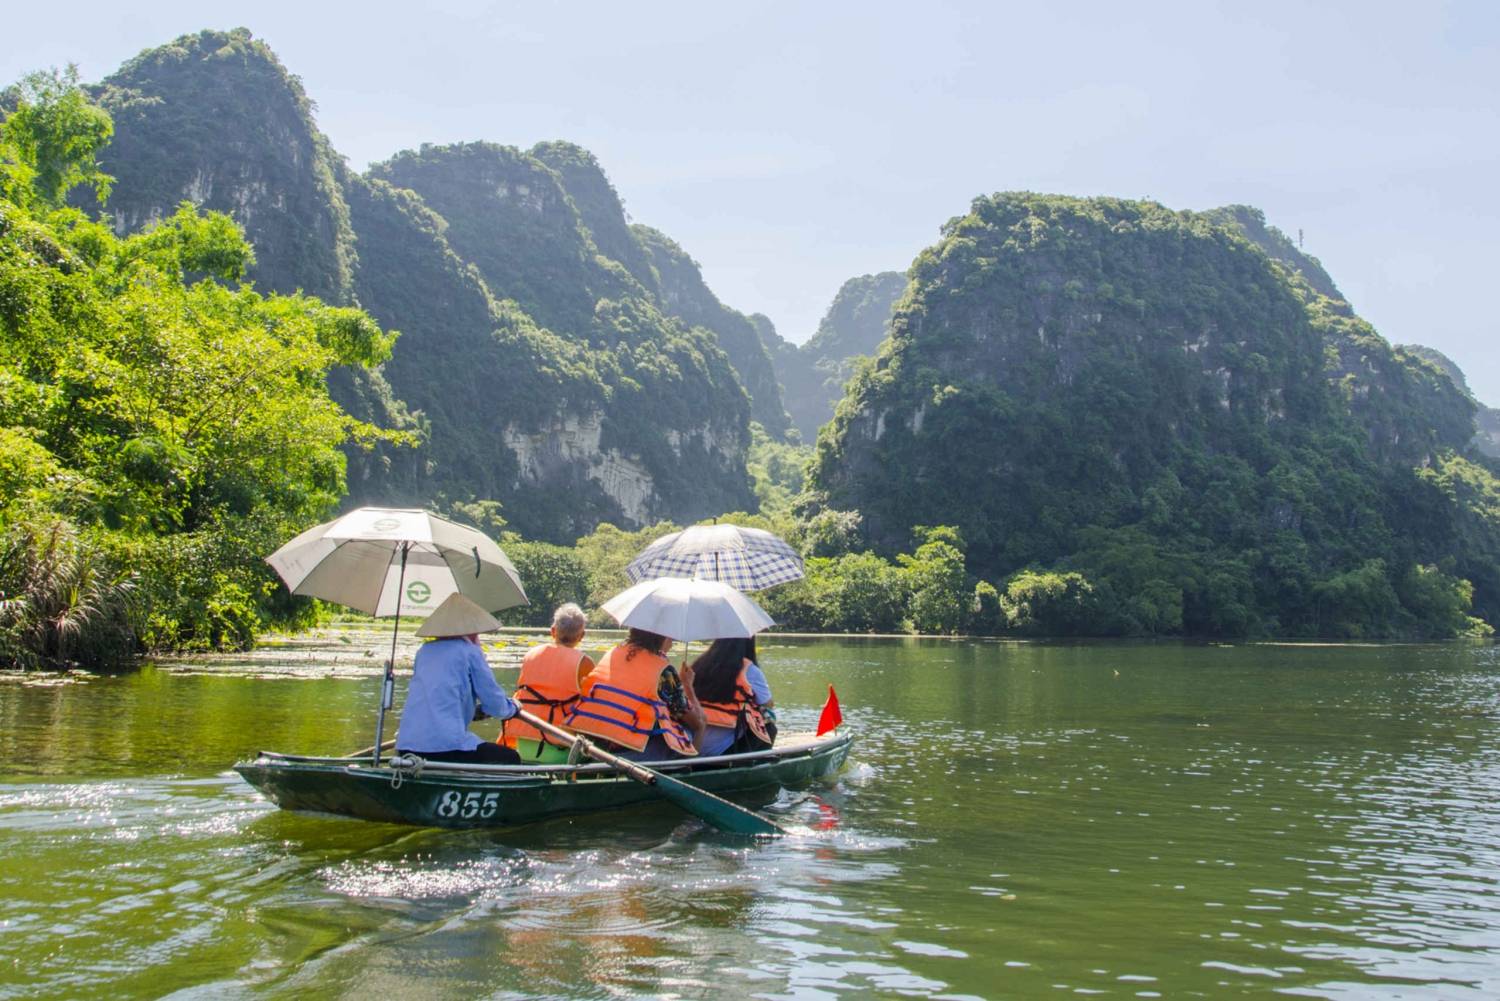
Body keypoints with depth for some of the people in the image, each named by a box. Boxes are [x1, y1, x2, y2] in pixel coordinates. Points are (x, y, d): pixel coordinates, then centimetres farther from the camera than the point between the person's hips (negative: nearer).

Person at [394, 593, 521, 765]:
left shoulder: (424, 651, 16)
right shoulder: (470, 651, 0)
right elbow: (496, 706, -2)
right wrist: (512, 707, 22)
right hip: (447, 746, -7)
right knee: (511, 759, 10)